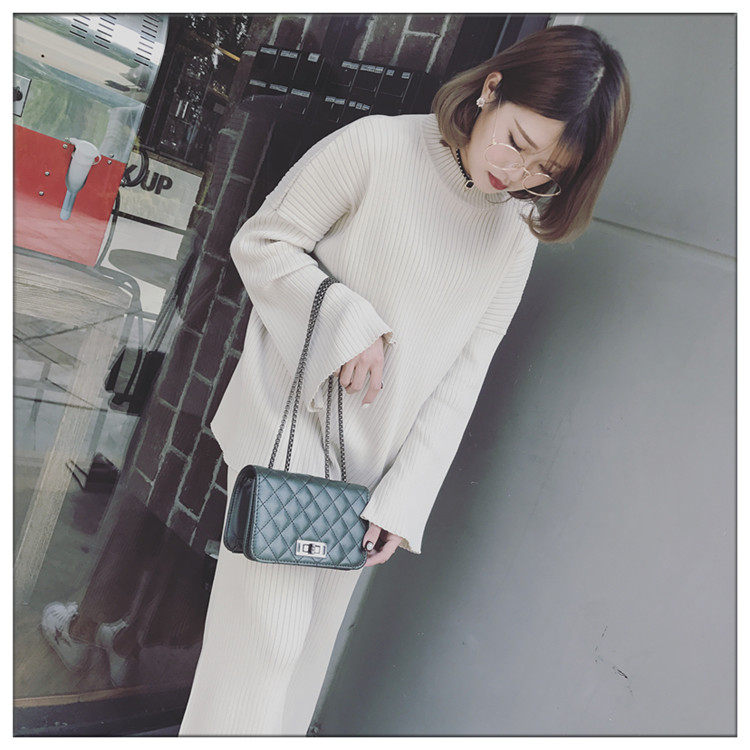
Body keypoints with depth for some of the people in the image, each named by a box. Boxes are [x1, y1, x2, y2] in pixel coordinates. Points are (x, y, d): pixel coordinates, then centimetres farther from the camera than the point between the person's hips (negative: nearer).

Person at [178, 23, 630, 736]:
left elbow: (462, 375, 0)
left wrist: (403, 498, -5)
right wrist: (351, 323, -21)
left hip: (372, 462, 5)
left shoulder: (516, 236, 2)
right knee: (269, 632, -4)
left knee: (315, 640, 13)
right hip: (288, 427, -4)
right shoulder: (374, 148, -12)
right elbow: (261, 243, -7)